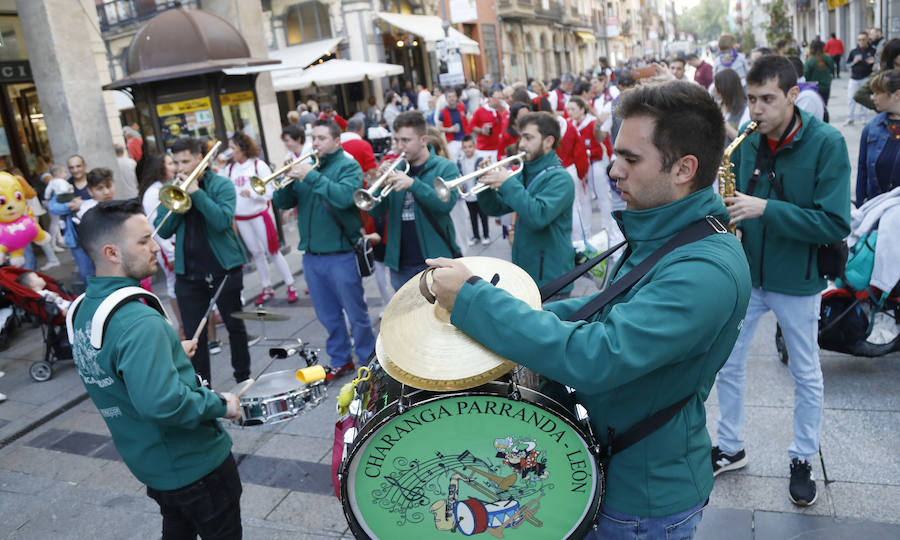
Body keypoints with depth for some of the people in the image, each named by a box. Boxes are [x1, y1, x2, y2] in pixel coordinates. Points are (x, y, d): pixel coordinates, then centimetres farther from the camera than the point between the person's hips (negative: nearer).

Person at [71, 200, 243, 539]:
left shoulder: (82, 310, -1)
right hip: (194, 464, -8)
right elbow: (162, 403, -40)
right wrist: (220, 405, -24)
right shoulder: (138, 321, -32)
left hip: (146, 460, 8)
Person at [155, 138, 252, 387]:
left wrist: (195, 193, -20)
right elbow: (163, 231, 0)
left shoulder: (221, 185, -4)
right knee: (193, 335, 4)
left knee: (235, 326, 10)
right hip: (188, 273, 3)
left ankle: (244, 378, 26)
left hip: (224, 269, -3)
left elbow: (223, 221, -20)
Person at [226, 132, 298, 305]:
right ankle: (267, 289, 20)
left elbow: (269, 192, -10)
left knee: (272, 250, -1)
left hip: (259, 215, -4)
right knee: (256, 252, 11)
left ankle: (290, 286, 8)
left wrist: (251, 192, -24)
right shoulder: (230, 169, 6)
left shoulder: (258, 165, -6)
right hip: (240, 218, 4)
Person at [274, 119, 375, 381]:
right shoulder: (307, 167, 13)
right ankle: (340, 360, 31)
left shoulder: (348, 166, -3)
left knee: (356, 314, 4)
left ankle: (369, 362, 20)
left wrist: (311, 177, -24)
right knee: (328, 316, 16)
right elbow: (282, 203, 7)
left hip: (341, 256, -6)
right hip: (311, 255, 6)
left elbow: (345, 196, -23)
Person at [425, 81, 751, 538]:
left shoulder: (706, 269, -31)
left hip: (646, 492, -8)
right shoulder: (661, 233, 1)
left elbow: (595, 358, -39)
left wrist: (470, 299, -32)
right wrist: (531, 318, 0)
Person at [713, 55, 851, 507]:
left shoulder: (826, 144, -15)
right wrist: (727, 219, -11)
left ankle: (802, 460, 34)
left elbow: (836, 224, -21)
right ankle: (731, 448, 31)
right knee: (727, 365, 11)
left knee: (806, 375, 14)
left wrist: (765, 209, -28)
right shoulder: (746, 143, -3)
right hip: (744, 273, 4)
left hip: (796, 279, -3)